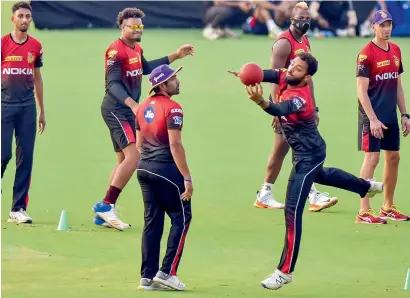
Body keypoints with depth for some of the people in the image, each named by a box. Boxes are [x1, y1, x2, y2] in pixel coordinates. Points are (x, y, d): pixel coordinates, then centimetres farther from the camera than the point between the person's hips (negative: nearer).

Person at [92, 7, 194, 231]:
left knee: (124, 160, 12)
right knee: (133, 155, -20)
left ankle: (104, 214, 16)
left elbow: (146, 68, 31)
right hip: (116, 110, -10)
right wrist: (132, 104, -39)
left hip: (128, 111, 10)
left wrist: (176, 56, 30)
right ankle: (106, 206, -18)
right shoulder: (116, 51, -17)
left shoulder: (136, 49, 11)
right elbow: (113, 83, -25)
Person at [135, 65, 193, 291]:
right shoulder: (172, 108, -13)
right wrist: (187, 178, -16)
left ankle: (147, 277, 10)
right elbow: (175, 146, -18)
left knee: (152, 221, 11)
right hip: (166, 168, -8)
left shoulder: (144, 107, 12)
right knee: (181, 218, 3)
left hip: (144, 169, 8)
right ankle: (167, 272, -3)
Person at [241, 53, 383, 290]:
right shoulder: (286, 78, -12)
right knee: (319, 174, 41)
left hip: (308, 156, -10)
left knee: (292, 212, -14)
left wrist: (260, 101, -77)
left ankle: (285, 271, -11)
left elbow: (278, 110, -56)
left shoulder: (300, 99, -36)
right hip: (311, 151, 10)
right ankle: (368, 186, 68)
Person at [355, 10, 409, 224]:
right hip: (373, 117, -7)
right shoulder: (366, 54, -11)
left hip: (391, 116, 7)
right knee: (372, 158, -9)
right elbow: (361, 90, -14)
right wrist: (373, 119, -20)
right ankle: (364, 212, -7)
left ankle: (388, 208, 22)